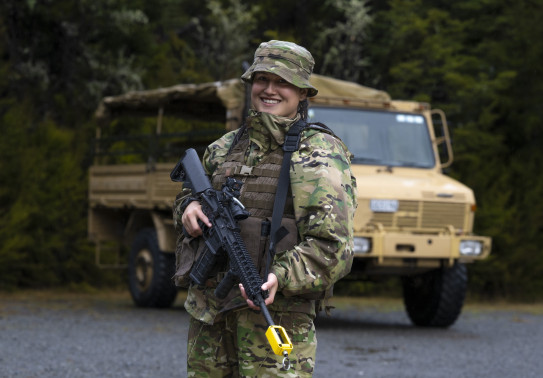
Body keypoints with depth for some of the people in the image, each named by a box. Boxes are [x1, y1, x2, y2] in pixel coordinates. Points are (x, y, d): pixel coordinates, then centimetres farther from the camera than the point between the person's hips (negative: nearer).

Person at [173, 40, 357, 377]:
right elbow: (189, 194, 30)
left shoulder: (321, 154, -3)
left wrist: (281, 278, -26)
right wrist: (189, 207, 5)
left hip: (276, 309, -6)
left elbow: (333, 247, -11)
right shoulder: (225, 147, 16)